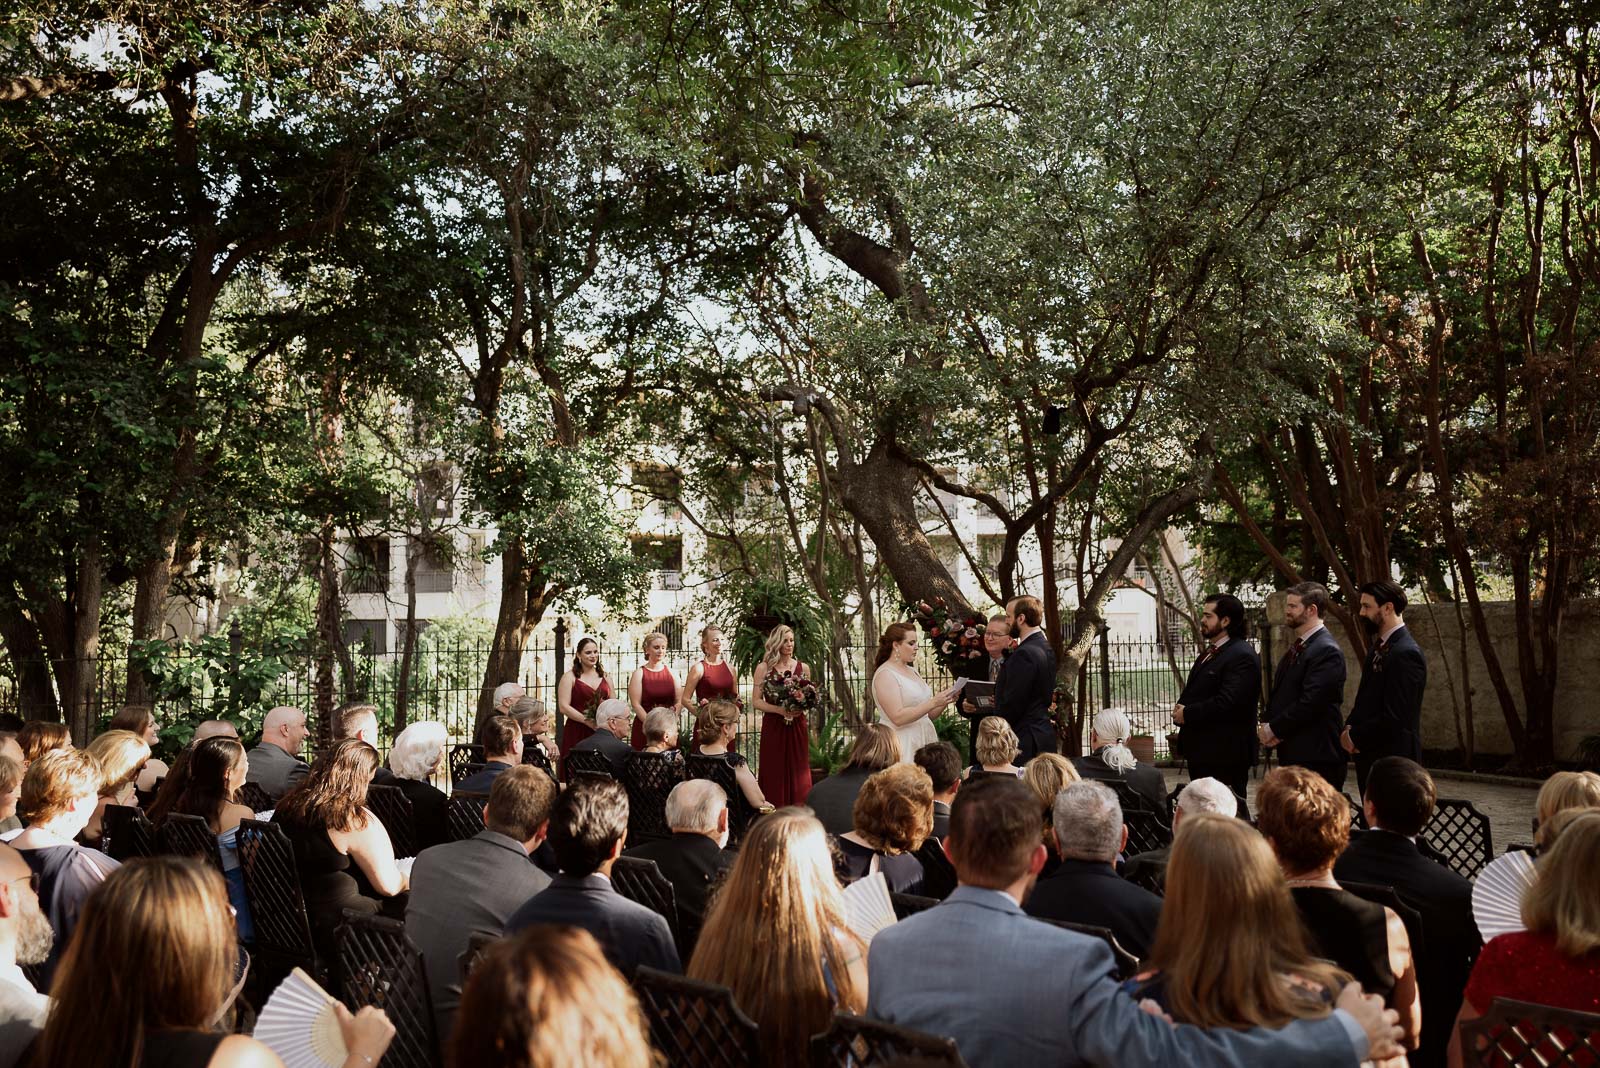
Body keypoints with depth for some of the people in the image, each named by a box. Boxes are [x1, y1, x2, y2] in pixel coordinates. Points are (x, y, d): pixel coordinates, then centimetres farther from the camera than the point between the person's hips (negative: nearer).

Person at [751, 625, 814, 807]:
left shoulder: (803, 668, 7)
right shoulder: (764, 668, 1)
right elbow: (756, 700, -3)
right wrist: (780, 710, -16)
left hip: (797, 726, 2)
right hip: (773, 726, -2)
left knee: (798, 772, 2)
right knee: (775, 773, -1)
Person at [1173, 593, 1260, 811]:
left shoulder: (1242, 656, -15)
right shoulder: (1208, 653, 18)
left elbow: (1228, 702, -25)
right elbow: (1193, 693, 24)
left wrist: (1188, 714, -16)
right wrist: (1180, 709, 1)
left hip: (1225, 754, -10)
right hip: (1201, 752, 10)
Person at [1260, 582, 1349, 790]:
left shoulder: (1327, 651, -14)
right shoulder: (1296, 649, 17)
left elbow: (1311, 702, -21)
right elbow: (1278, 695, 18)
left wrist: (1273, 728, -12)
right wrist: (1267, 726, -1)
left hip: (1318, 759, -9)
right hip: (1292, 755, 9)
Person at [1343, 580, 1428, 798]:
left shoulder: (1406, 653, -18)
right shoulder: (1378, 648, 12)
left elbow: (1394, 717, -22)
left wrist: (1355, 736, -11)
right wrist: (1349, 728, 2)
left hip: (1392, 759, -9)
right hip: (1370, 757, 9)